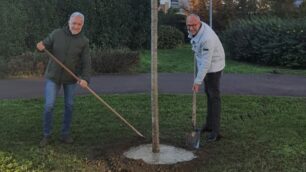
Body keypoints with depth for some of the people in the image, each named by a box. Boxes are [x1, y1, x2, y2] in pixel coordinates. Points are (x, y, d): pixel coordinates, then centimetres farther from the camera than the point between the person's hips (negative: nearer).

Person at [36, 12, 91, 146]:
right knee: (49, 106, -6)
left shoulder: (84, 41, -12)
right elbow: (46, 46, 1)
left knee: (69, 106, 6)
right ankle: (47, 136, 10)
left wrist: (85, 79, -33)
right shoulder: (56, 34, -11)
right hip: (53, 75, 0)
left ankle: (65, 134, 21)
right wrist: (41, 46, -25)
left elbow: (86, 63, -16)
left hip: (70, 77, 1)